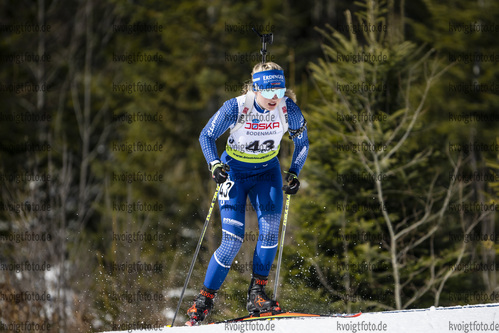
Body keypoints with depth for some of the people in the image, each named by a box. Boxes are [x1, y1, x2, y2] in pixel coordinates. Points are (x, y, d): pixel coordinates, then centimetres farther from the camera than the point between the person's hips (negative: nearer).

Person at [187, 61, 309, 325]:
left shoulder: (288, 109, -17)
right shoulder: (235, 108, -24)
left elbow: (302, 142, 1)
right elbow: (207, 136, -10)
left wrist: (294, 173, -11)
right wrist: (214, 164, -25)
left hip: (267, 172, 3)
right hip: (234, 172, -2)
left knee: (270, 228, -20)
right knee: (233, 240, -13)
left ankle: (257, 294, -8)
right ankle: (204, 299, 1)